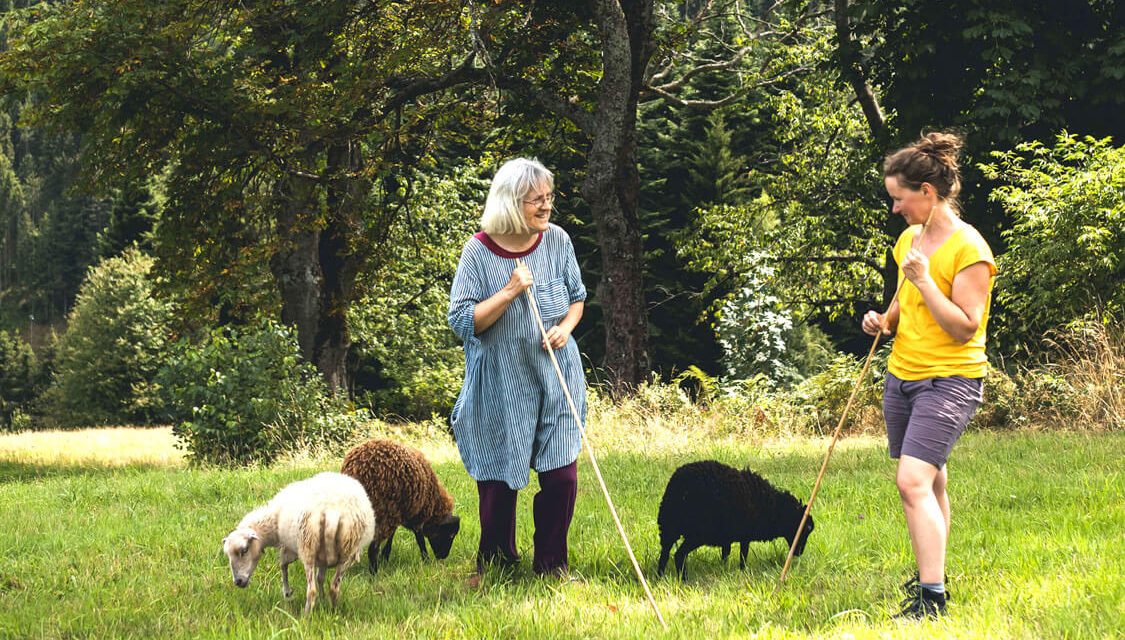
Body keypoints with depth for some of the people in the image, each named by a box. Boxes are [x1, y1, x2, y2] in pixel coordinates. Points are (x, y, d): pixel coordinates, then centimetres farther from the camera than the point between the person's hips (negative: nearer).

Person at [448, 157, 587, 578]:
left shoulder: (557, 241, -2)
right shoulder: (479, 251, -12)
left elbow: (577, 296, 14)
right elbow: (462, 320, -12)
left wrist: (566, 327, -6)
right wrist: (509, 293, -22)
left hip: (556, 377, 2)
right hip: (501, 384, -2)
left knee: (562, 474, -2)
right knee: (499, 480, 7)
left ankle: (551, 564, 16)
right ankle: (496, 565, 27)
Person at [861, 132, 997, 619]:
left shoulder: (968, 249, -14)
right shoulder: (908, 240, 10)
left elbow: (965, 328, -18)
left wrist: (924, 281, -24)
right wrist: (884, 321, 4)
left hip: (950, 380, -8)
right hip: (903, 375, 8)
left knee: (914, 481, -19)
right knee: (929, 483, 14)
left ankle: (932, 596, -19)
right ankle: (929, 573, 25)